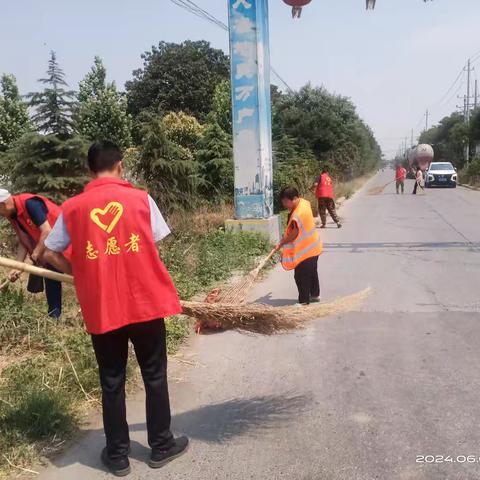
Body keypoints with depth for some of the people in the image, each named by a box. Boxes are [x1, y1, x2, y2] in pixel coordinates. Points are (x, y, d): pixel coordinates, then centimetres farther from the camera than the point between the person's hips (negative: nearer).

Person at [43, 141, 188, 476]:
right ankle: (161, 446, 28)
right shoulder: (141, 199, -2)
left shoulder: (72, 207, 1)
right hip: (145, 301, -1)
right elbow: (156, 245, 0)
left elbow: (51, 253, 3)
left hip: (100, 307, 1)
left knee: (112, 381, 14)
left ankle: (117, 455, 26)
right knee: (154, 376, 15)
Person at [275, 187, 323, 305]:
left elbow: (293, 235, -25)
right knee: (312, 272, 23)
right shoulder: (304, 202, -3)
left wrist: (281, 244, -11)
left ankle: (304, 301, 11)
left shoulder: (297, 215, -31)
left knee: (301, 276, 1)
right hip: (313, 246, 10)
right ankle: (315, 295, 38)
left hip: (305, 250, -10)